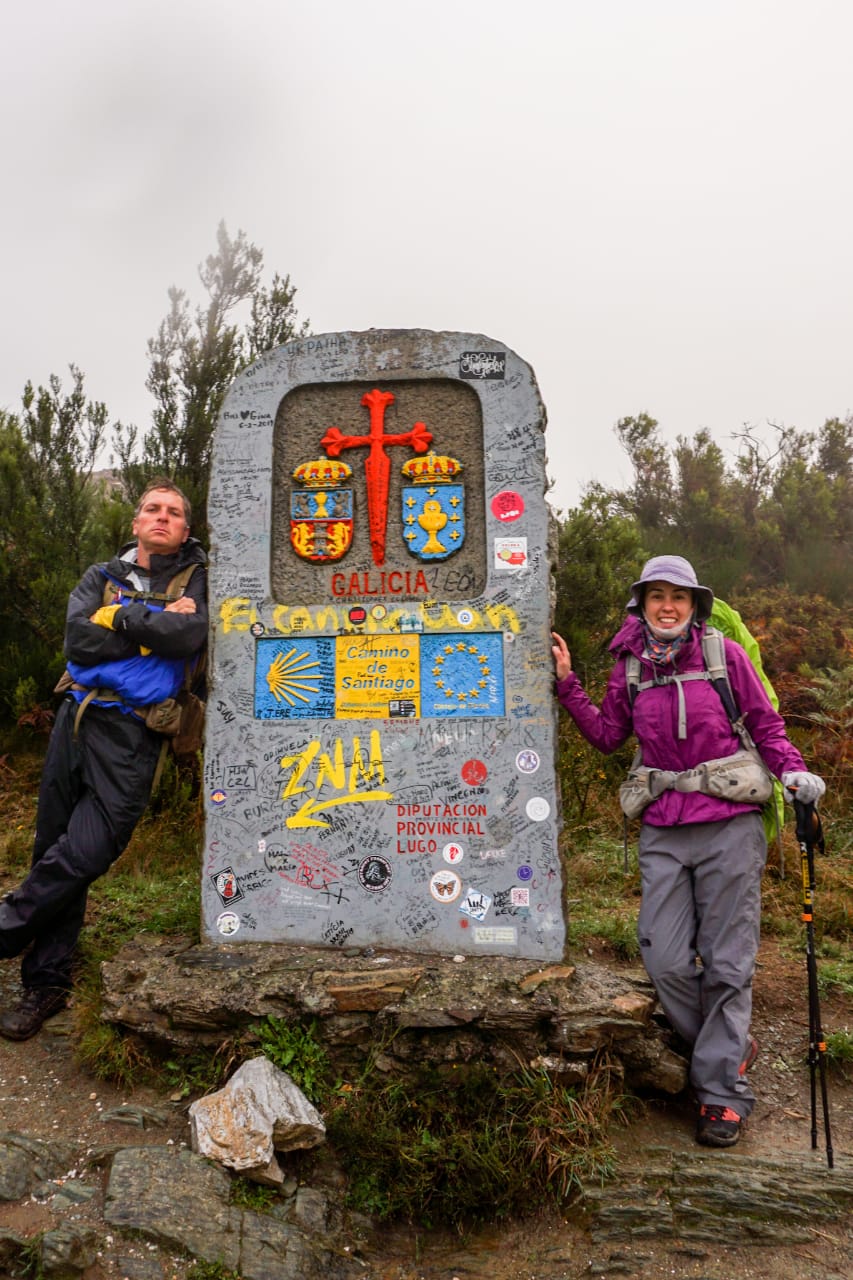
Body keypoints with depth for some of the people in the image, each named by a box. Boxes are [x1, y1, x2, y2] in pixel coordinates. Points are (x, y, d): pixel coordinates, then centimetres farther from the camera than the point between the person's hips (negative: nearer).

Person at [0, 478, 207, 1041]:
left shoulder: (199, 580, 4)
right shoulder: (102, 577, 14)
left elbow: (188, 636, -17)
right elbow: (80, 640, -4)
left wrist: (121, 616, -8)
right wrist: (158, 622, -8)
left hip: (132, 732, -4)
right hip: (77, 717, 4)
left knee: (87, 851, -13)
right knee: (53, 847, 8)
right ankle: (47, 983, 22)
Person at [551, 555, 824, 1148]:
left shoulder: (724, 653, -3)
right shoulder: (630, 666, 7)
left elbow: (766, 725, 3)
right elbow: (608, 735, 12)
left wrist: (793, 771, -14)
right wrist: (568, 683, 6)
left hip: (729, 825, -3)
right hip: (664, 831, 3)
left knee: (727, 961, 4)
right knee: (666, 960, 3)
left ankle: (723, 1091, 20)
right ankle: (732, 1049, 30)